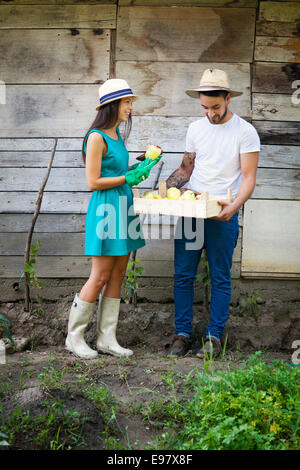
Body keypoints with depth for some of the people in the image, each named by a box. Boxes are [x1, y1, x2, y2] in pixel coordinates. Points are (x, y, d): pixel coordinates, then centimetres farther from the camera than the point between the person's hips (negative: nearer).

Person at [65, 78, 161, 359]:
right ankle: (74, 337, 11)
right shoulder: (96, 137, -13)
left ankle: (106, 338, 16)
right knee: (100, 278, -4)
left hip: (123, 207, 9)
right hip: (106, 209, -9)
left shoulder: (116, 136, 15)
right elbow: (93, 182, -16)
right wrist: (129, 178, -13)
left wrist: (139, 167, 8)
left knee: (117, 276, 9)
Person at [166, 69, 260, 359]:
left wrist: (233, 206, -23)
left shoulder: (245, 132, -3)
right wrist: (165, 188, 1)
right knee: (183, 275, 4)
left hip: (223, 215, -4)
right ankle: (182, 334, 14)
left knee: (220, 278, 4)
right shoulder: (196, 129, 10)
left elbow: (249, 178, -6)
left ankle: (215, 336, 15)